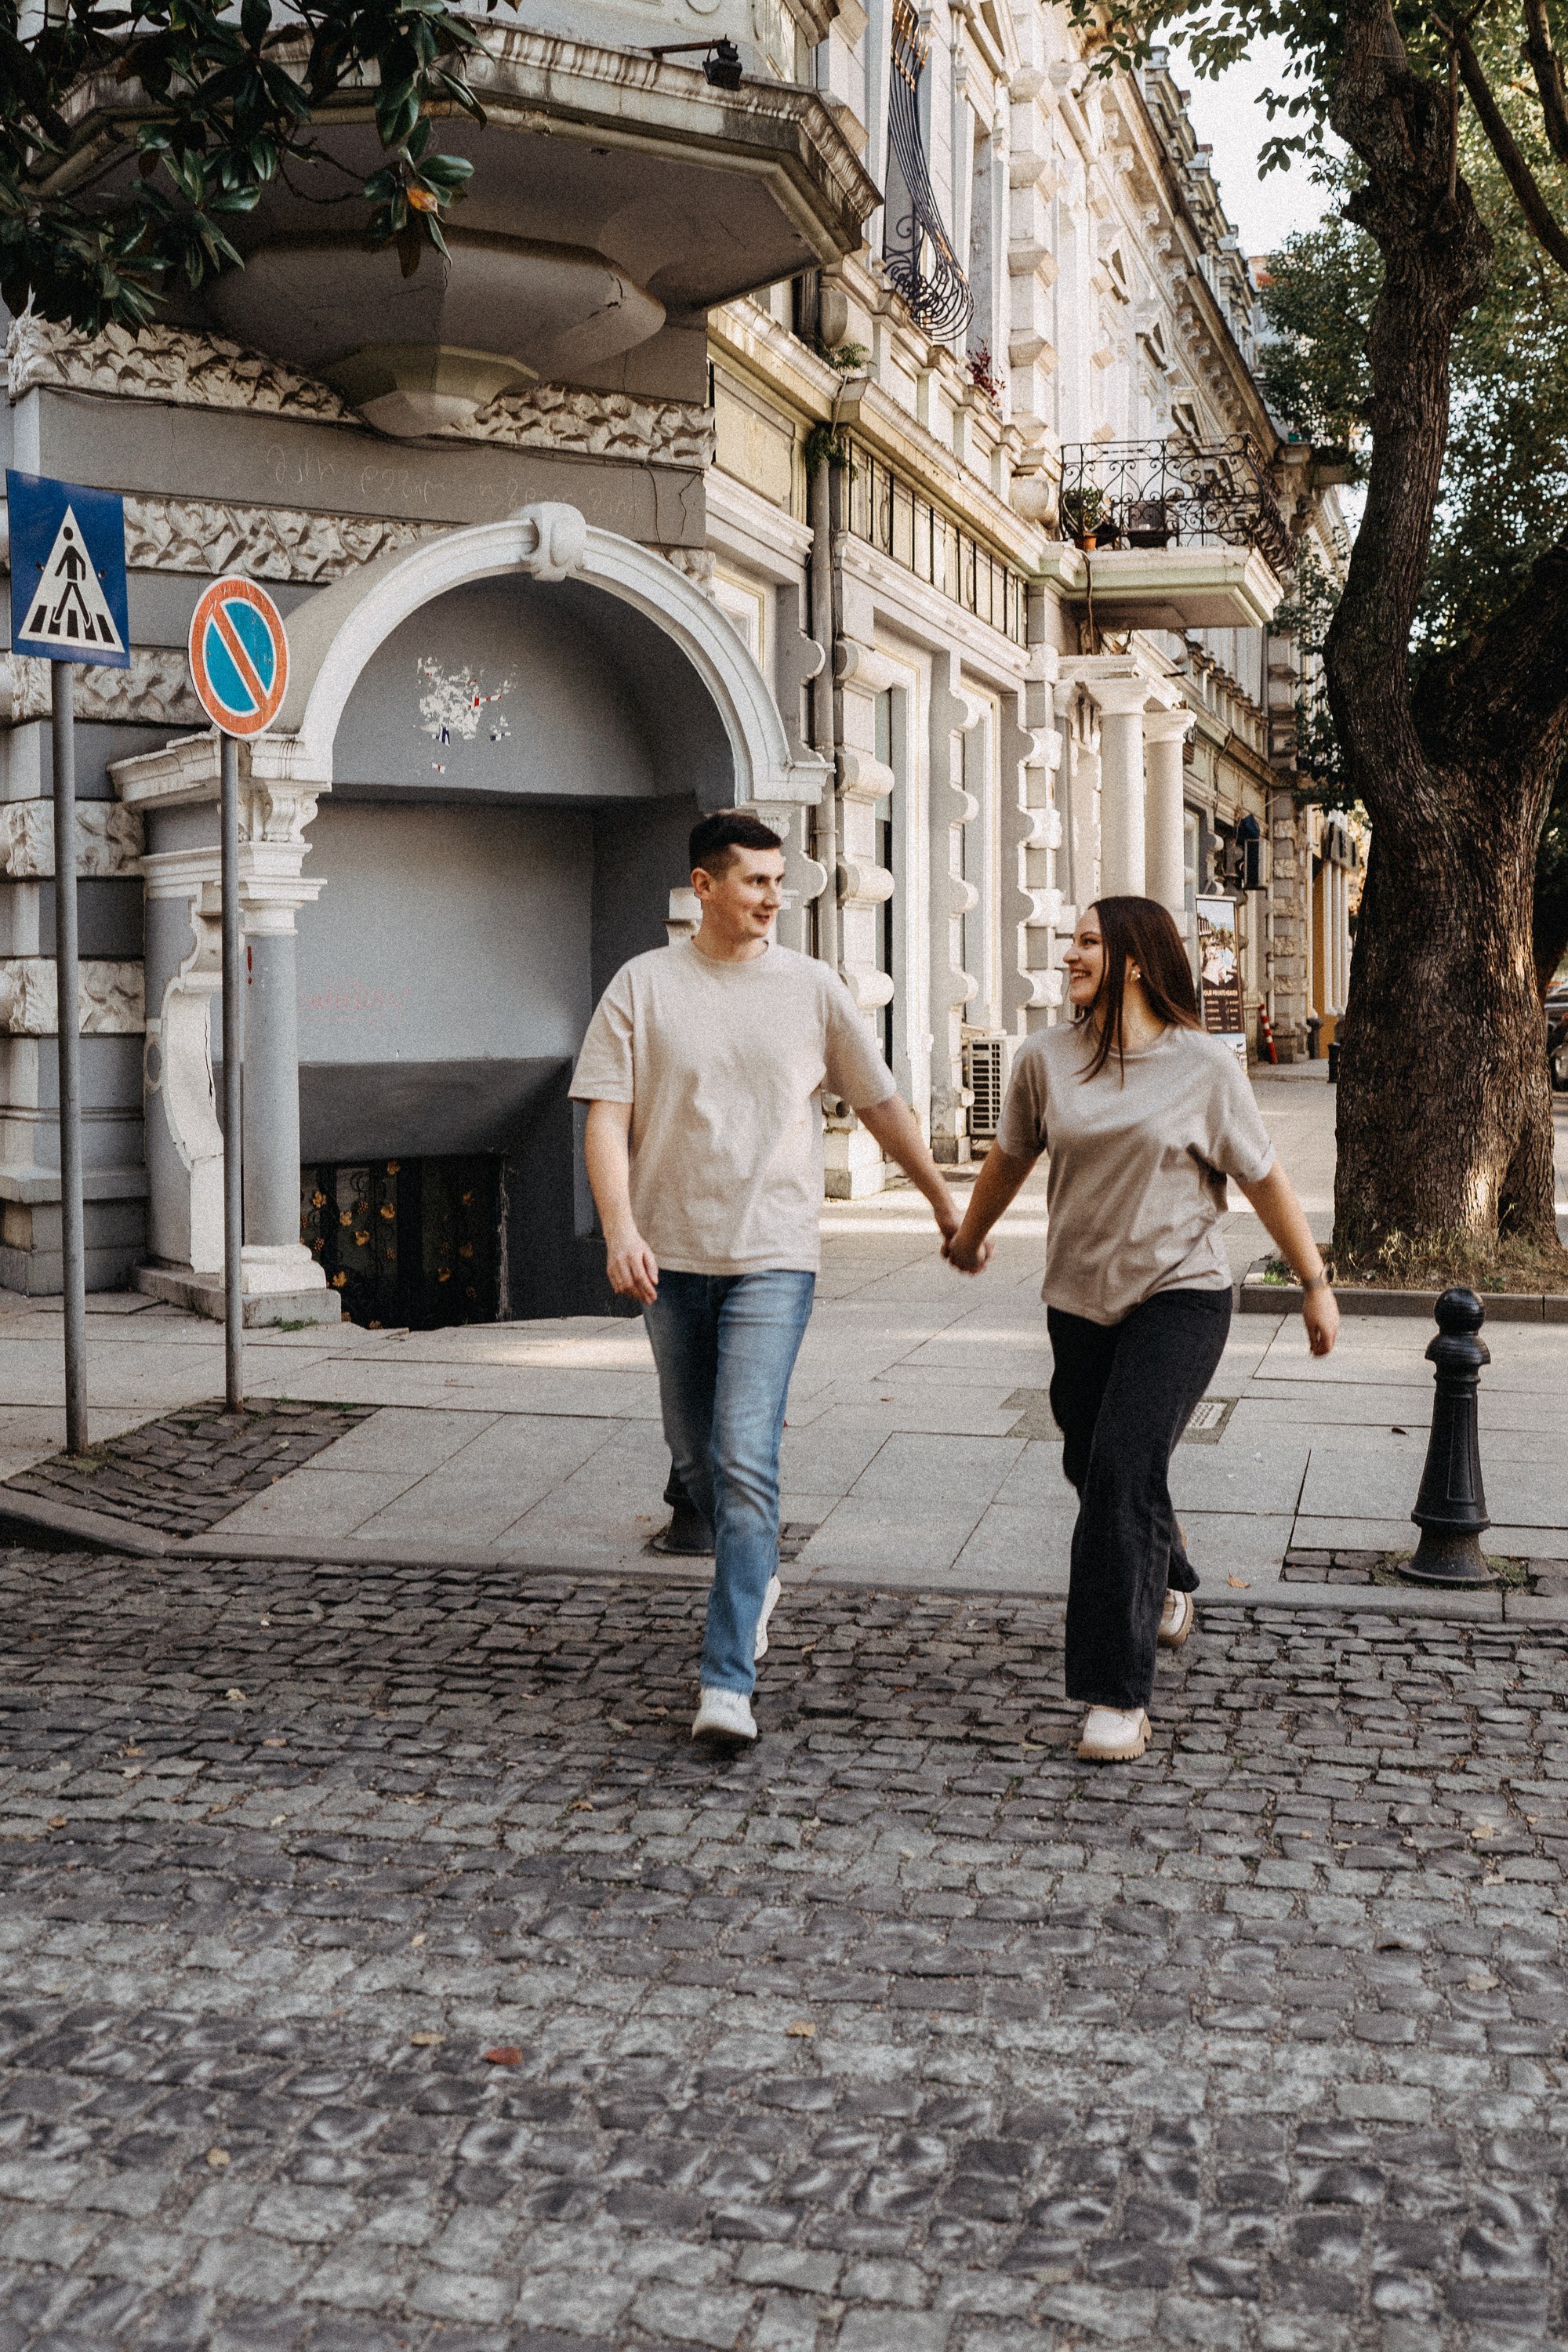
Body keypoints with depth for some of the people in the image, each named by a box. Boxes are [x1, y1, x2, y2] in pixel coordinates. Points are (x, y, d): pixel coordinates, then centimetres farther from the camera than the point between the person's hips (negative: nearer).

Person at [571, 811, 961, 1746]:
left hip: (772, 1257, -2)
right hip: (671, 1256, 2)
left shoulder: (811, 987, 4)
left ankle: (728, 1682, -12)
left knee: (746, 1460, -13)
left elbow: (882, 1104, 13)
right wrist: (621, 1229, -16)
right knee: (695, 1458, 14)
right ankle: (758, 1576, 43)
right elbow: (605, 1115, -2)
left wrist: (946, 1203, 18)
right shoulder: (643, 984, 2)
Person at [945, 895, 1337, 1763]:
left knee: (1124, 1474, -16)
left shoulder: (1202, 1064, -6)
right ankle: (1167, 1585, 48)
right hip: (1080, 1300, 4)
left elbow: (1264, 1178, 2)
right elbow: (1009, 1158, 18)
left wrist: (1315, 1283, 5)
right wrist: (968, 1235, 31)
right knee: (1092, 1471, 14)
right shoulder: (1045, 1059, 2)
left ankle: (1119, 1698, -8)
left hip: (1178, 1296, -4)